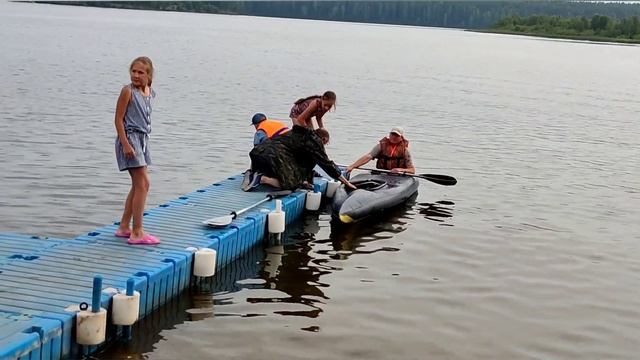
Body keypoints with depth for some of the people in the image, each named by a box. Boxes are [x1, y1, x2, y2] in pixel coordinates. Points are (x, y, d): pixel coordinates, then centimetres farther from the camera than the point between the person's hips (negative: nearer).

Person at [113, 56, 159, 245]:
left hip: (142, 139, 9)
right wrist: (125, 144, -20)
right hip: (130, 138, -9)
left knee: (138, 186, 14)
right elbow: (118, 119, -13)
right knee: (143, 184, -11)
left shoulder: (149, 93, 10)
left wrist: (142, 141, 19)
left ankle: (123, 227, 25)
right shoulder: (128, 91, -12)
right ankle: (137, 233, -8)